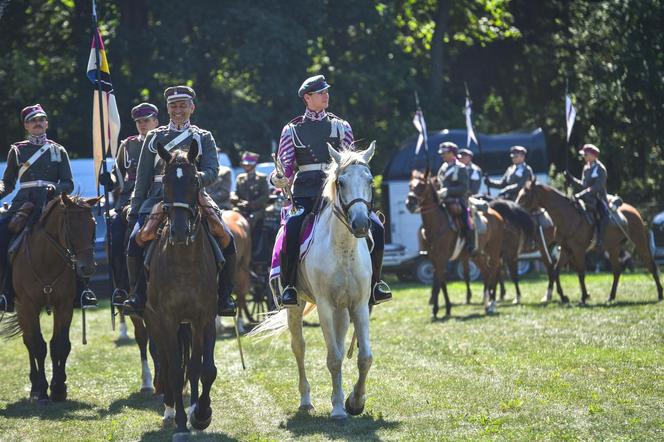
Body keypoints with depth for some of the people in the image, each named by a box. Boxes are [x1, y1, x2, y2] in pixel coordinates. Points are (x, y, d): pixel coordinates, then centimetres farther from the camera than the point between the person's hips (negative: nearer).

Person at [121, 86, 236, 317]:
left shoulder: (204, 138, 14)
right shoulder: (154, 137, 17)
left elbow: (212, 171, 0)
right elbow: (142, 179, 16)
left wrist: (195, 178, -23)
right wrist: (134, 211, 9)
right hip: (158, 199, 1)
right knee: (135, 241, -24)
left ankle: (224, 298, -9)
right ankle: (138, 296, -11)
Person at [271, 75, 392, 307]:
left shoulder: (341, 127, 17)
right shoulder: (292, 130, 12)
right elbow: (286, 166, 11)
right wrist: (279, 179, -10)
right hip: (305, 194, -2)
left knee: (375, 226, -15)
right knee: (293, 225, -33)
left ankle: (374, 282, 2)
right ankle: (289, 286, -22)